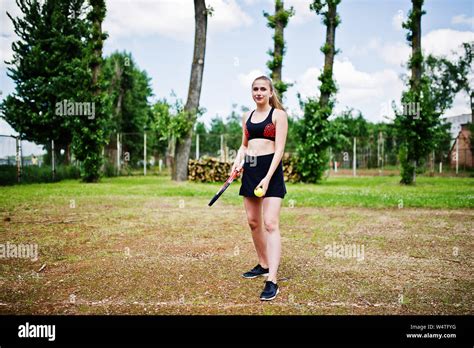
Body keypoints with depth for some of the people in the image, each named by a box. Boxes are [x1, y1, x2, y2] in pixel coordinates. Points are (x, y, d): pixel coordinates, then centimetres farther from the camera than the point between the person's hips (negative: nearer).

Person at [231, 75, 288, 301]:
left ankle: (272, 281, -16)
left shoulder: (278, 114, -2)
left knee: (270, 224, -13)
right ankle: (263, 265, 30)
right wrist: (238, 161, 2)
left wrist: (268, 177, -20)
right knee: (253, 221, 11)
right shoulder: (247, 116, 15)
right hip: (250, 170, 7)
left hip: (270, 169, -6)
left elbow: (279, 148, -10)